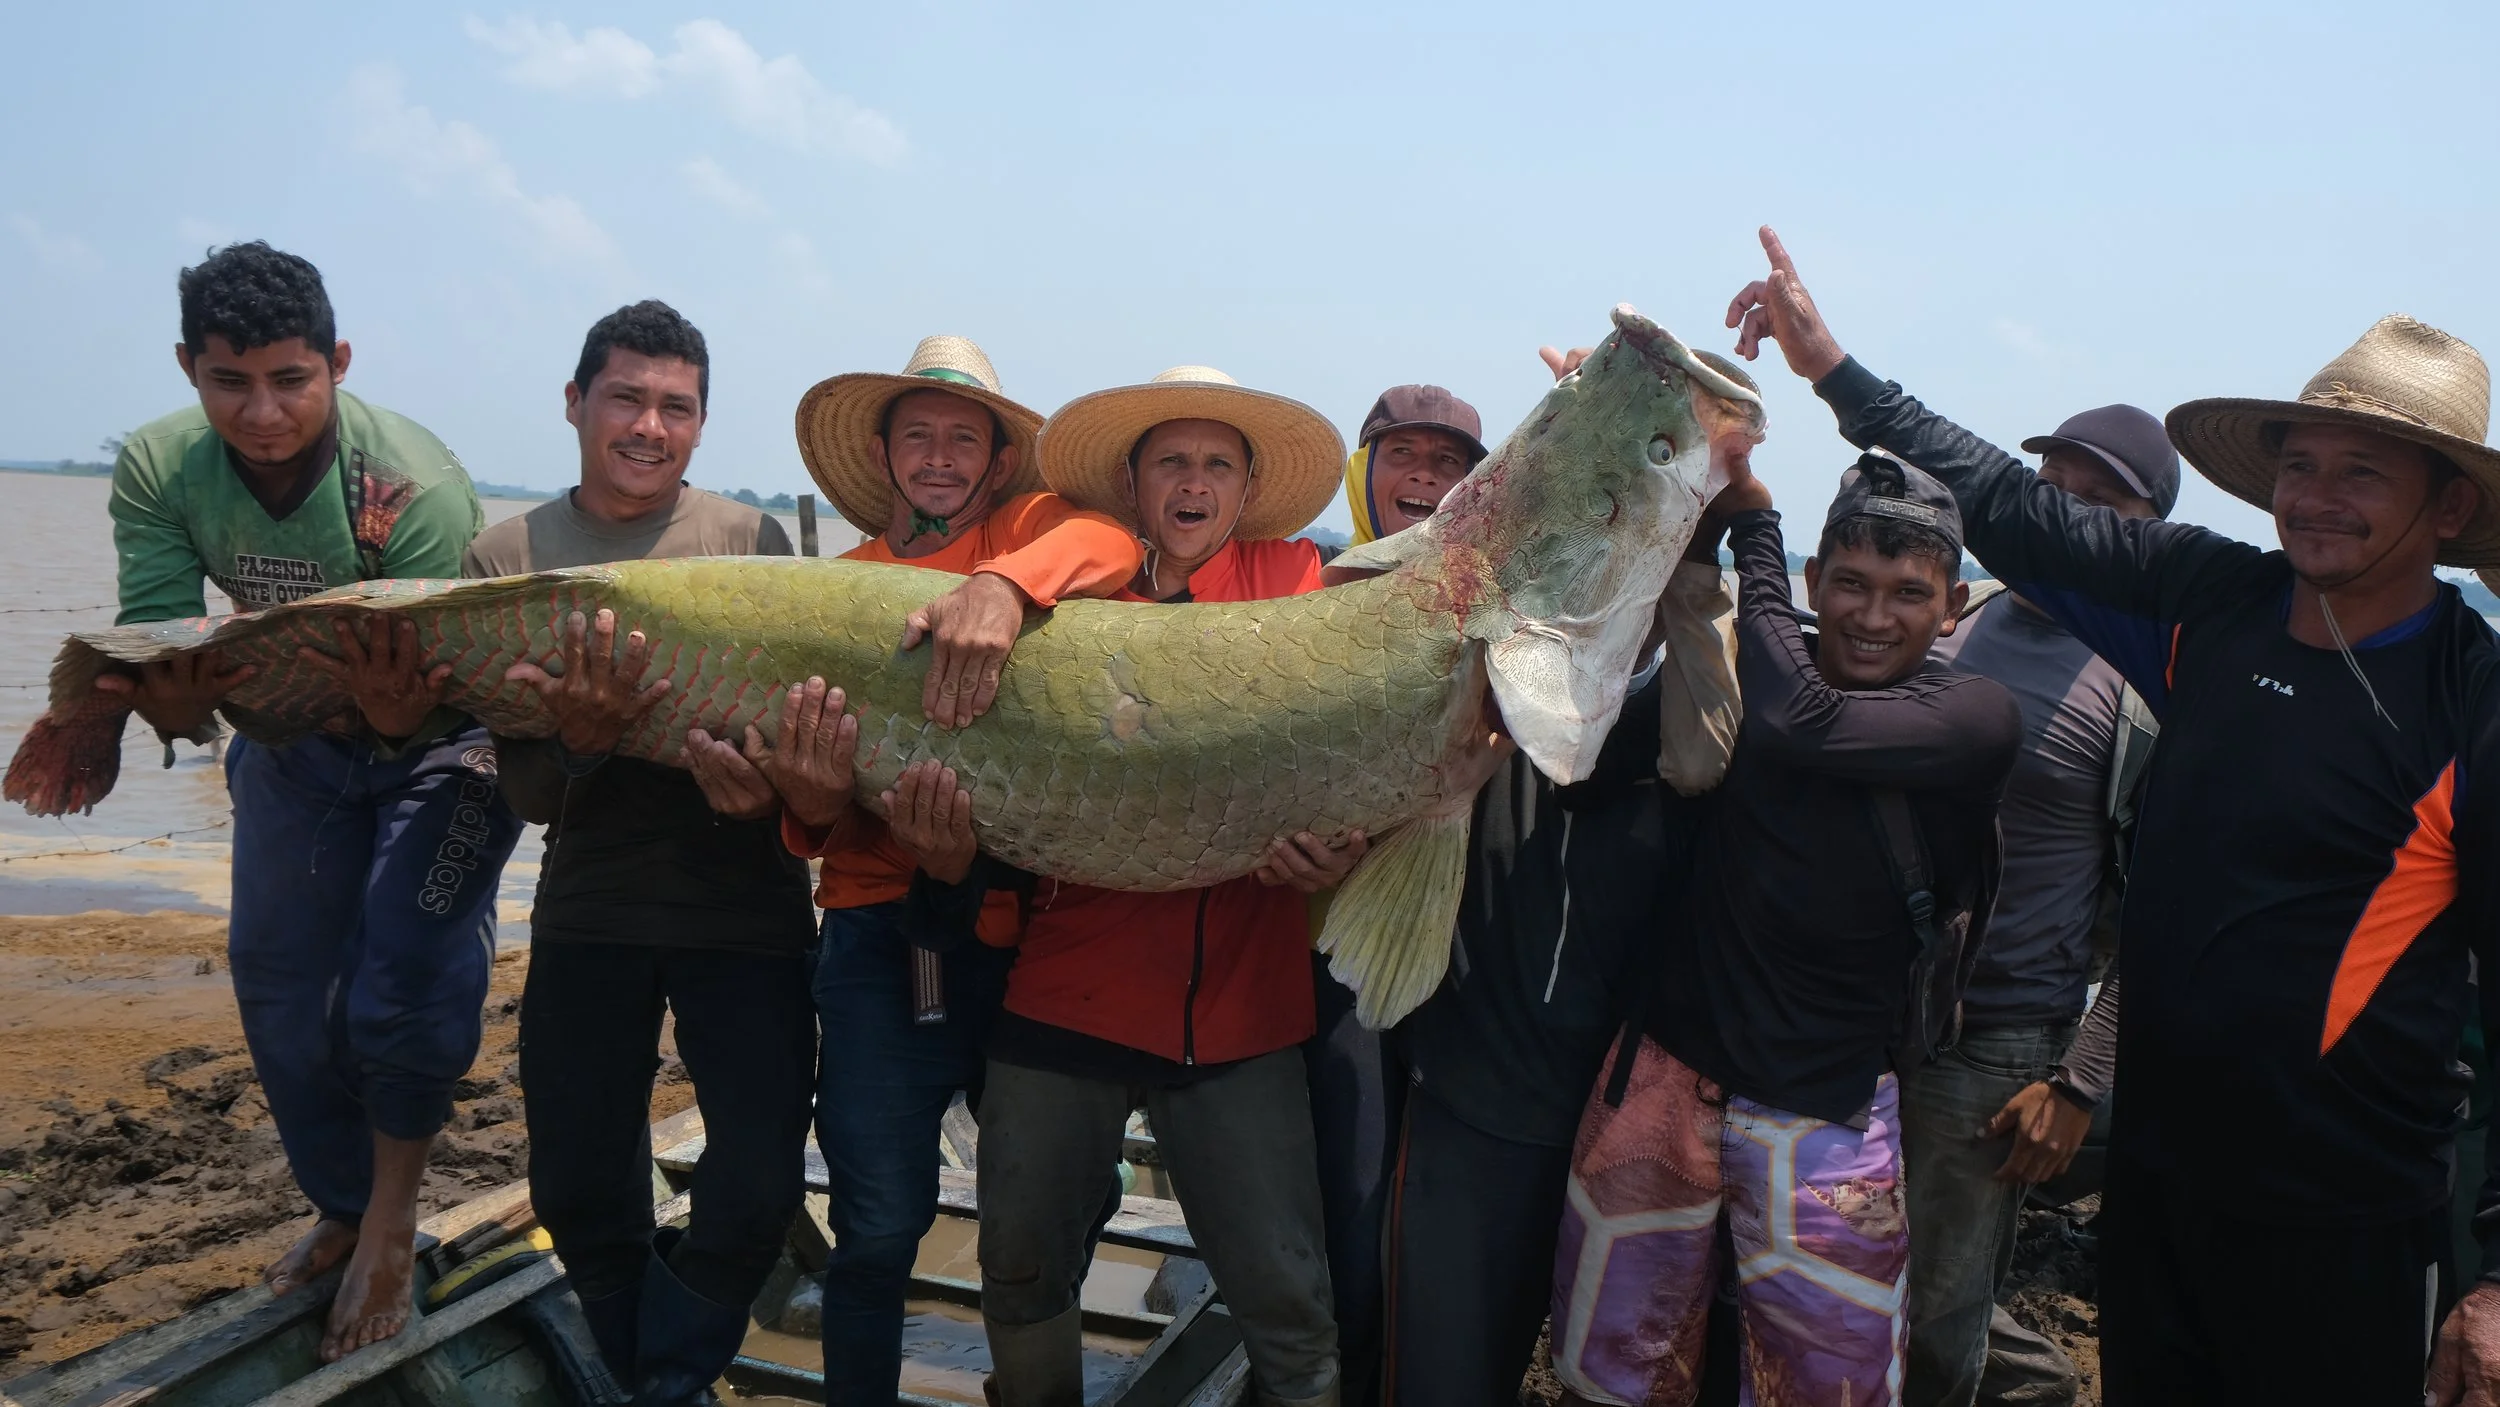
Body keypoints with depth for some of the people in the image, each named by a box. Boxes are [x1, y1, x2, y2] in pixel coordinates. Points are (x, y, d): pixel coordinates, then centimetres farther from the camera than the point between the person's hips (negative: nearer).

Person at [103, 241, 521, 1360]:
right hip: (291, 735, 5)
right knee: (277, 981, 12)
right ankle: (346, 1207, 35)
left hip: (438, 739, -5)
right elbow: (153, 644, -22)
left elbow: (428, 682, -32)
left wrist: (398, 710, -56)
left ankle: (394, 1209, 10)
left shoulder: (418, 486, -32)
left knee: (403, 985, -17)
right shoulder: (158, 471, -19)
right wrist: (172, 706, -45)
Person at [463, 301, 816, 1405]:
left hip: (745, 908, -1)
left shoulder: (752, 541, -1)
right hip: (590, 911, 2)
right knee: (578, 1196, 9)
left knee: (758, 1191, -3)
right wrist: (581, 741, -25)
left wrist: (760, 786, -27)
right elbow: (526, 793, -2)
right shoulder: (508, 557, 1)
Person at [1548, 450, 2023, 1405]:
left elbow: (1795, 722, -24)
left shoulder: (1977, 718, -11)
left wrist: (1750, 519, -15)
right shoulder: (1749, 668, 2)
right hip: (1666, 1074, 3)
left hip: (1822, 1117, -2)